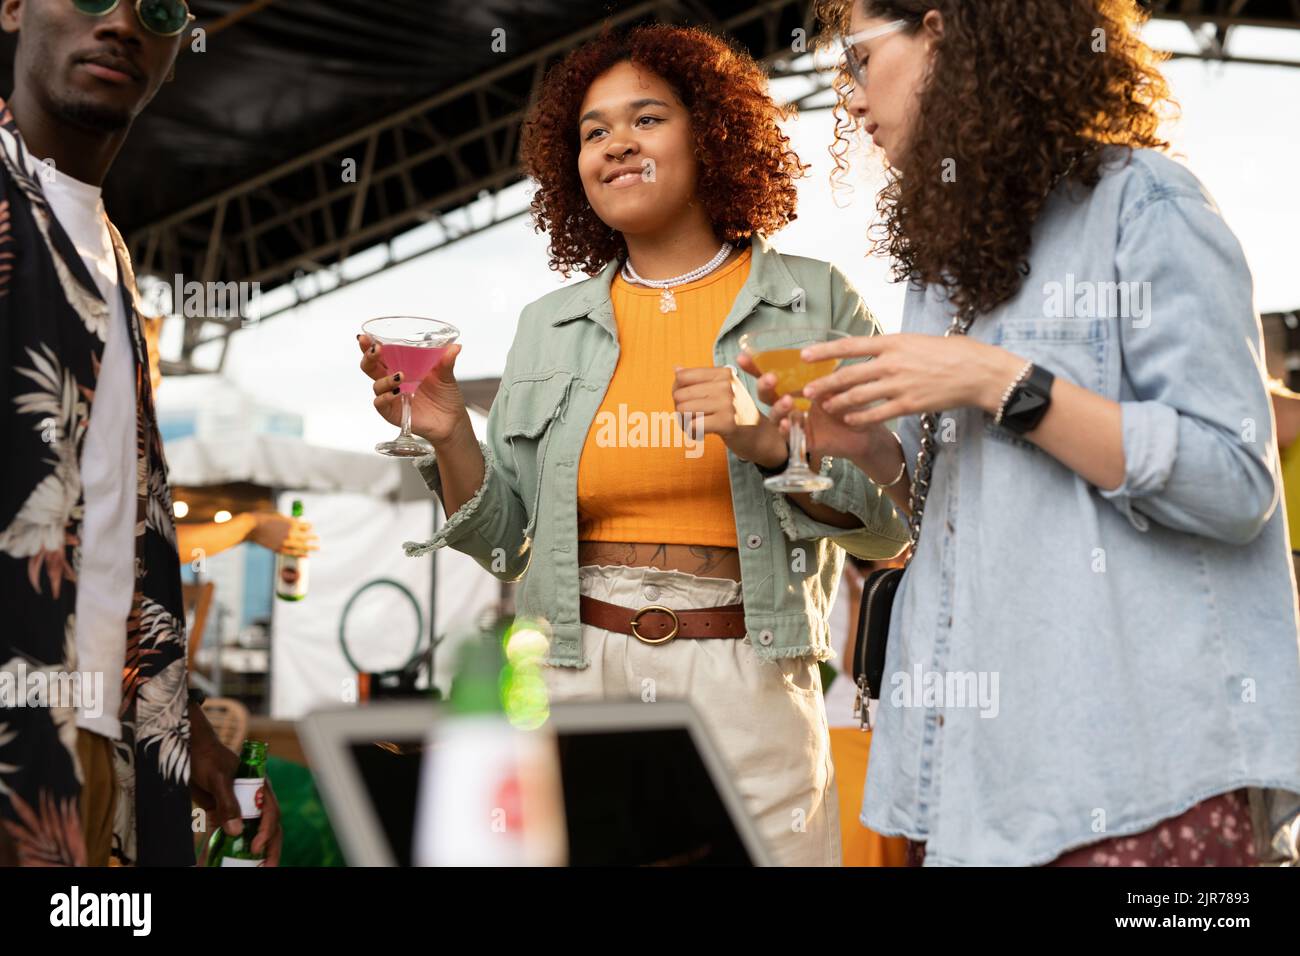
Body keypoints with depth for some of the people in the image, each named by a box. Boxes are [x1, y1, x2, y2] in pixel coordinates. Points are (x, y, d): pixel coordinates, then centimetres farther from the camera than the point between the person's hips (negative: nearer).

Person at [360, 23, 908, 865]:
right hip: (584, 679, 2)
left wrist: (768, 442, -16)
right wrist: (449, 437, -7)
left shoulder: (814, 300, 1)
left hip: (748, 684, -2)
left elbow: (890, 522, -2)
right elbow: (506, 547, 10)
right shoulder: (550, 326, 10)